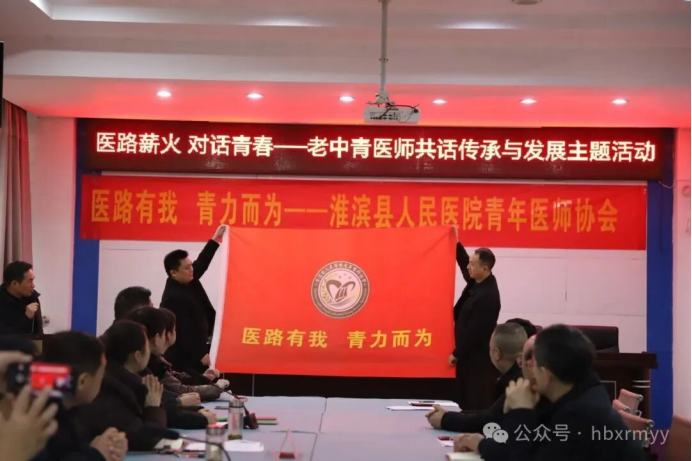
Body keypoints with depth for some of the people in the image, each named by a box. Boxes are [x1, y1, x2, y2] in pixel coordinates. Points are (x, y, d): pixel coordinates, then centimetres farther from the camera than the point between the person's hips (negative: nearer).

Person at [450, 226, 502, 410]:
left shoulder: (488, 296, -24)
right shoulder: (477, 282, 3)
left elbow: (476, 331, -22)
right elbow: (464, 267, 25)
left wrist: (456, 354, -14)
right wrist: (456, 242, 19)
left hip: (478, 357, -10)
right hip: (470, 354, 10)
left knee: (478, 403, -5)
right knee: (468, 401, 14)